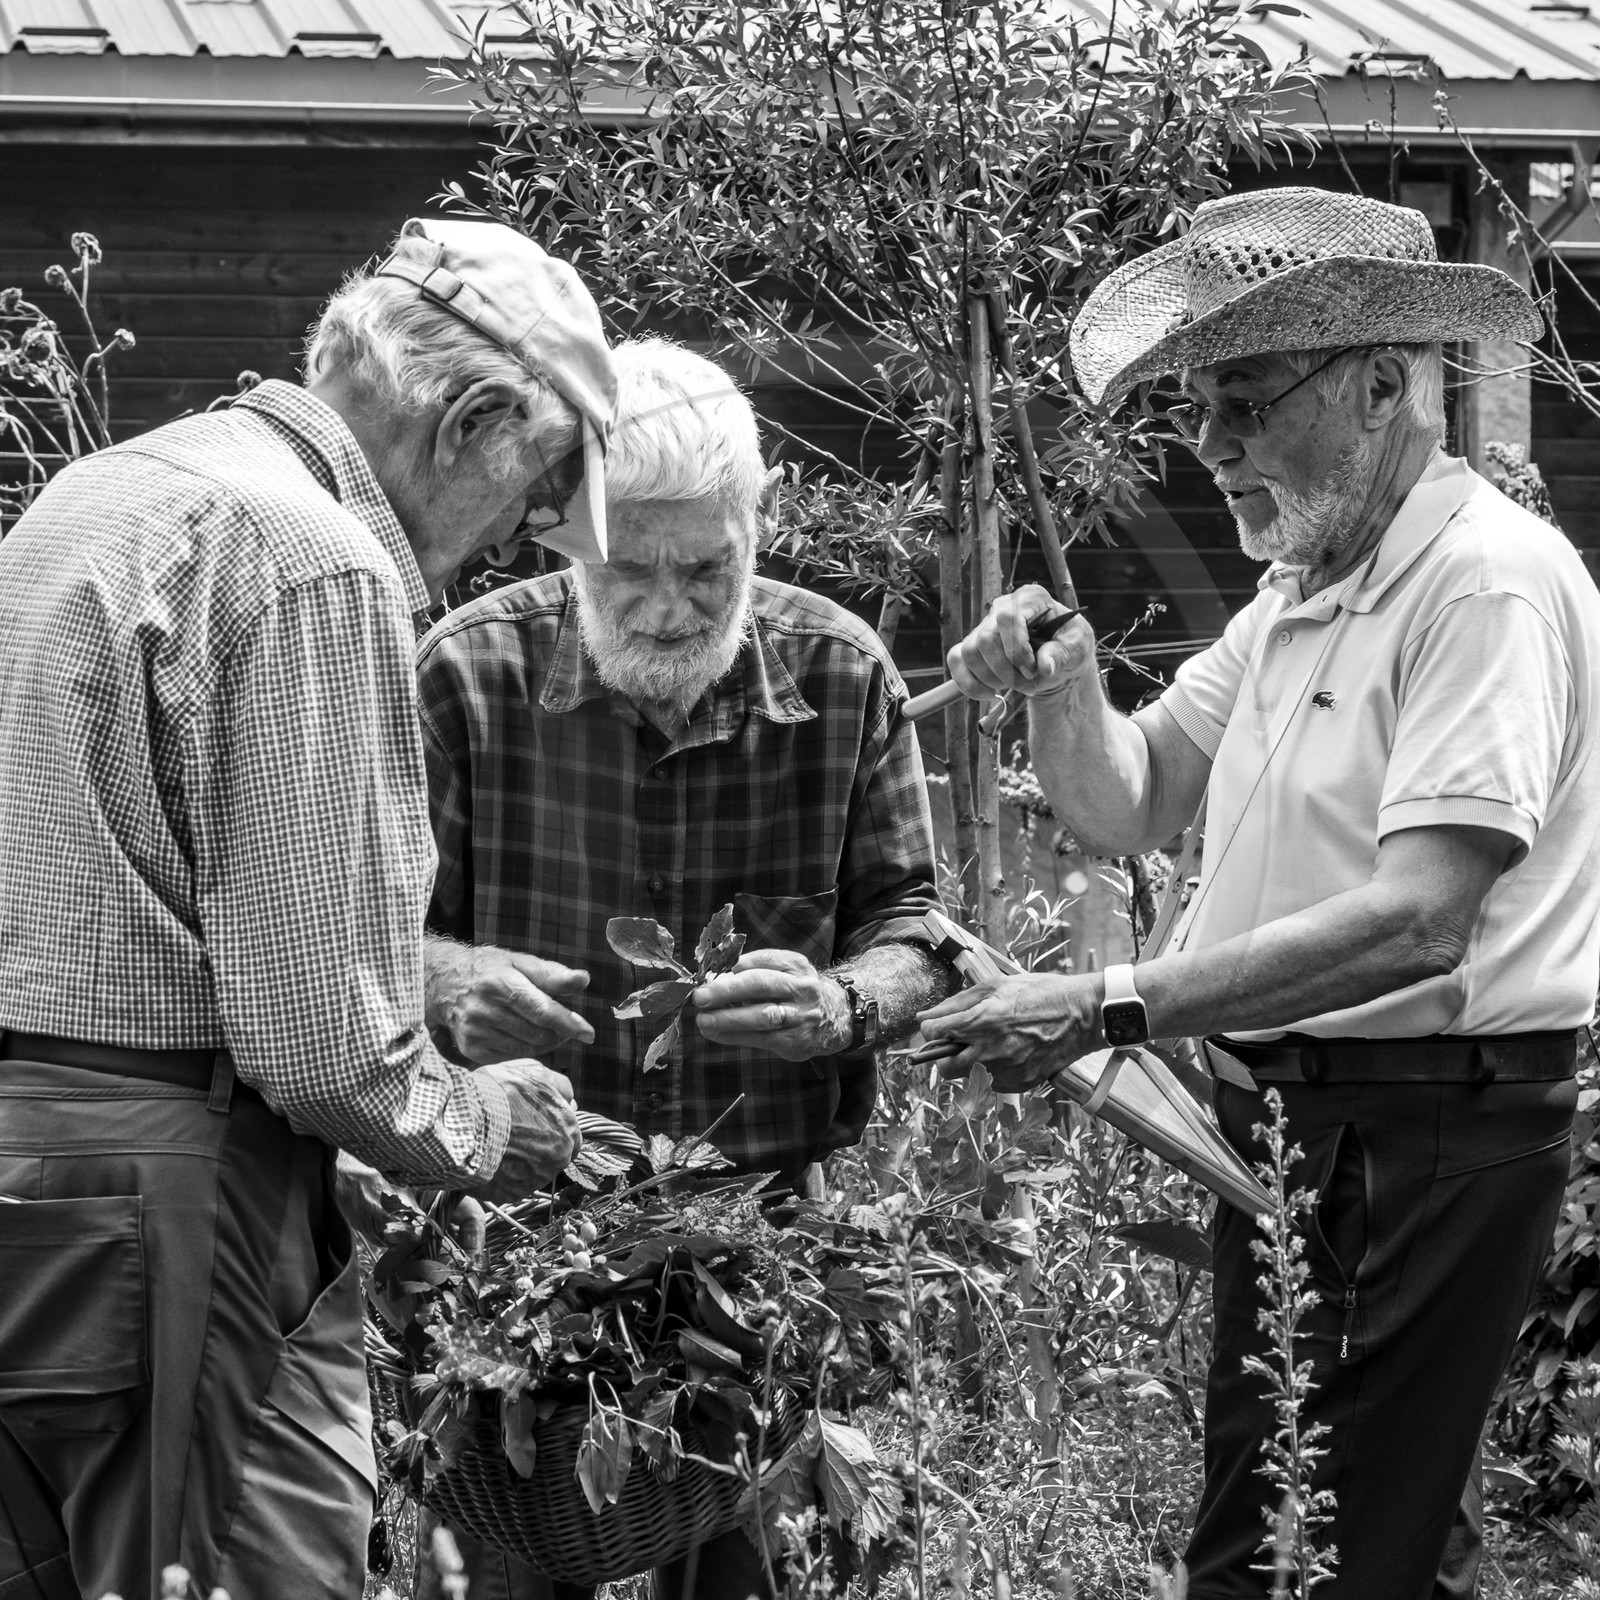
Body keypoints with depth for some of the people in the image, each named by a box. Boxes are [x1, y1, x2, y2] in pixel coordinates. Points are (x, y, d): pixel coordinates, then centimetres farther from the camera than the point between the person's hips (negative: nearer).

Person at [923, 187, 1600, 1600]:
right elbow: (1128, 807, 21)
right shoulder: (1301, 590, 16)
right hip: (1283, 1119, 9)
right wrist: (1060, 689, -1)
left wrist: (1114, 1008, -27)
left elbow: (1415, 923, -25)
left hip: (1427, 1143, -9)